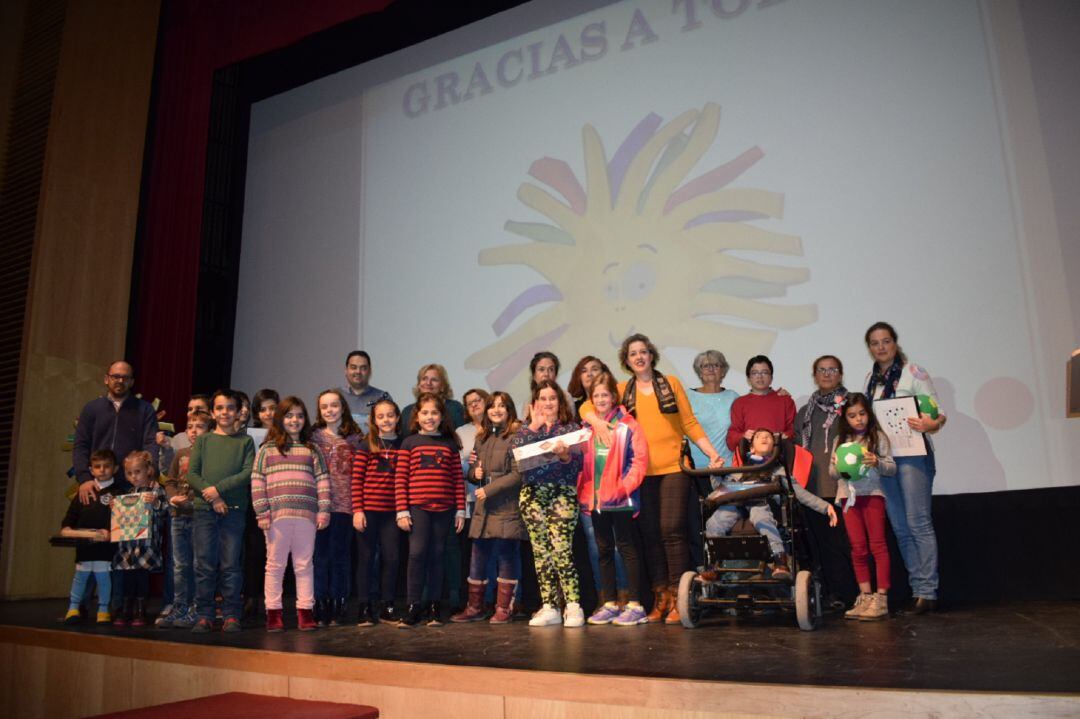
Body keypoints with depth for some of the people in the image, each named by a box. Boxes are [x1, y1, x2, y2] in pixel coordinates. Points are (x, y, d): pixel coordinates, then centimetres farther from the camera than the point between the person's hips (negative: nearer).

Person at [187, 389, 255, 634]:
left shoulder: (245, 441, 10)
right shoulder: (203, 440, 12)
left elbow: (248, 473, -2)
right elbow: (192, 474, 3)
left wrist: (219, 488, -12)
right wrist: (212, 498, -9)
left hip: (234, 509, -1)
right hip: (204, 508, 1)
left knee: (230, 564, 0)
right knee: (204, 564, 1)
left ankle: (231, 616, 6)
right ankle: (204, 615, 8)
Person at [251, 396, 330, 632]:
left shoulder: (312, 449, 11)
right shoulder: (267, 449, 7)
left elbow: (322, 480, 8)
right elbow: (257, 481, 3)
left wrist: (324, 510, -1)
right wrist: (262, 513, -5)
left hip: (306, 515, 1)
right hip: (277, 515, -1)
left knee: (304, 565, 6)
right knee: (275, 565, 6)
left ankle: (305, 611, 12)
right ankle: (273, 613, 14)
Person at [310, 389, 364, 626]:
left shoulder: (354, 437, 6)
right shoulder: (314, 436, 7)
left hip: (344, 504, 0)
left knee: (340, 554, 4)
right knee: (320, 554, 2)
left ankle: (337, 607, 13)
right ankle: (320, 607, 12)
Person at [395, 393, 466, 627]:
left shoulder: (450, 444, 9)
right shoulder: (409, 443, 5)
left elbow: (459, 479, 9)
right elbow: (400, 479, 1)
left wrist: (460, 511, 5)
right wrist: (402, 511, -5)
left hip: (444, 509, 2)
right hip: (417, 508, -2)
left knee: (436, 556, 7)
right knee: (417, 553, -8)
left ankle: (434, 607, 16)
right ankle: (413, 606, 2)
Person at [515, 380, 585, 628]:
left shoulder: (570, 428, 9)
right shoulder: (527, 429, 15)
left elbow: (578, 463, 0)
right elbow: (513, 449, -5)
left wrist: (565, 456, -20)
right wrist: (534, 427, -8)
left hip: (563, 493, -3)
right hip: (533, 493, 3)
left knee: (561, 549, -12)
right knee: (540, 551, 2)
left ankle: (573, 606, -6)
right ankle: (549, 608, 8)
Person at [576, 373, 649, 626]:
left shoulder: (627, 425, -5)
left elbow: (640, 458, -10)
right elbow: (581, 461, 12)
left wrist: (625, 486, -16)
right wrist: (584, 490, 2)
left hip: (619, 498, -5)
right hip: (595, 498, 5)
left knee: (626, 548, 1)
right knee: (604, 550, 12)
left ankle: (635, 605, 8)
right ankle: (609, 604, 21)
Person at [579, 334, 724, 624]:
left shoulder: (671, 383, 9)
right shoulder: (622, 390, 12)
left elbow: (690, 423, 7)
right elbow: (587, 407, 9)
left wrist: (712, 453, -1)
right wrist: (597, 421, -12)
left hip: (673, 467, -2)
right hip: (641, 471, 2)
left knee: (672, 531, -8)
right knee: (650, 534, 5)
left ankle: (677, 598, 0)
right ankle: (660, 598, 14)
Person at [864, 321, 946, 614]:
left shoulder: (914, 373, -3)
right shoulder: (870, 379, 13)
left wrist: (931, 424, -27)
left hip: (913, 454, -6)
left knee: (918, 522, -8)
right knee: (900, 527, 7)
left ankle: (928, 592, -2)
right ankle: (918, 590, 15)